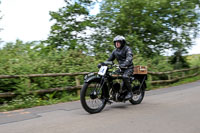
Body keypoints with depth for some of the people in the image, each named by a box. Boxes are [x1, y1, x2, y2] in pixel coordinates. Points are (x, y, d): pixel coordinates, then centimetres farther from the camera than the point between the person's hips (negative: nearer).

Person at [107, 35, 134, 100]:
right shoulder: (115, 51, 13)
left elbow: (129, 58, -25)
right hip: (121, 68, 7)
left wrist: (124, 64, -45)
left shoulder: (127, 49, -8)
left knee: (125, 76, -35)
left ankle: (130, 92, -19)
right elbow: (110, 59, 13)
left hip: (128, 67, -7)